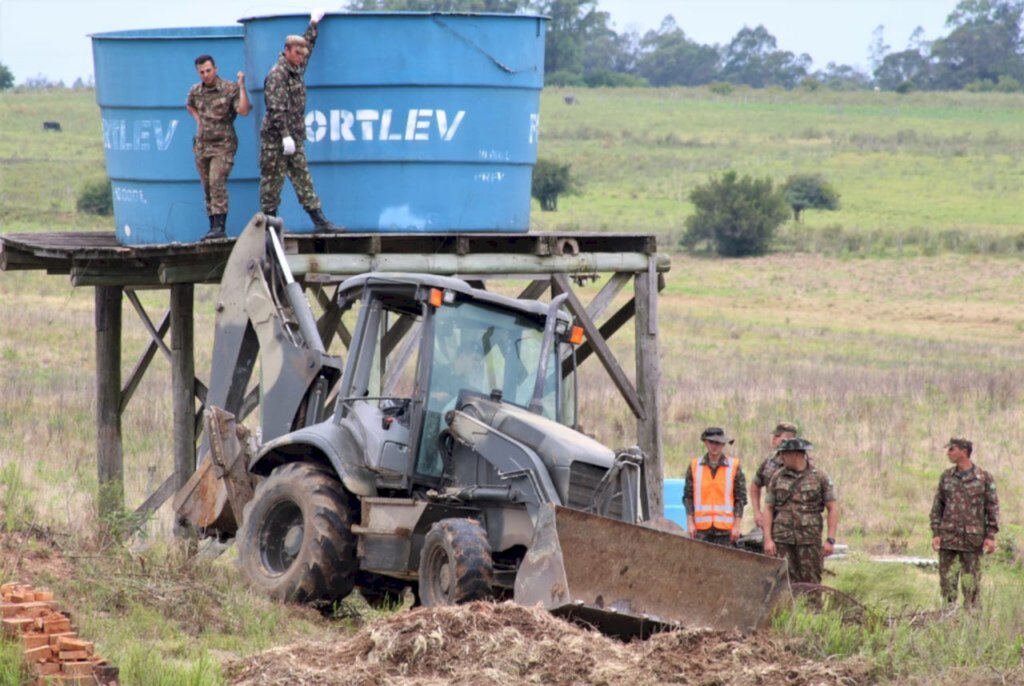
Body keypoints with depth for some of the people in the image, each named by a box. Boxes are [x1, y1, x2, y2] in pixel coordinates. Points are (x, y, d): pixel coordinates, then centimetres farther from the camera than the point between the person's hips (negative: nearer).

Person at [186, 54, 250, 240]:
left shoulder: (230, 89, -8)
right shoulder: (195, 91, 7)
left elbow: (243, 111, -21)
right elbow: (189, 105, 31)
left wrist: (242, 86, -24)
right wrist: (198, 120, 14)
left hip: (223, 144, -6)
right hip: (202, 146, 6)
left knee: (217, 183, -19)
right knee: (207, 188, 7)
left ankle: (219, 227, -23)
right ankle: (214, 227, 13)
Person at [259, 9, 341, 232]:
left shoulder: (296, 69, 13)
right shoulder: (277, 74, -13)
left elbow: (308, 46, 35)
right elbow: (276, 108, -20)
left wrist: (314, 24, 38)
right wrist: (285, 135, -25)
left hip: (294, 138, 9)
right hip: (276, 138, -9)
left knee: (303, 179, 5)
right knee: (272, 180, -2)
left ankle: (319, 220, 1)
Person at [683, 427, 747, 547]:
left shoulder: (734, 466, 4)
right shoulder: (695, 466, 7)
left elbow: (740, 498, 3)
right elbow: (688, 497, 8)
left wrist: (737, 526, -3)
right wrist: (690, 523, 1)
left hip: (725, 528, -1)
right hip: (702, 528, 1)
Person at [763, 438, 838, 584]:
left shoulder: (819, 477, 2)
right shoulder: (777, 477, 8)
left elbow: (833, 508, 1)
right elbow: (768, 509, 9)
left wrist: (830, 540, -7)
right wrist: (768, 539, -1)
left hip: (809, 540, -2)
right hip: (782, 540, 2)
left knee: (811, 584, -2)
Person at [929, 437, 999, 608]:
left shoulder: (984, 478, 0)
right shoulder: (946, 477, 9)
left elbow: (993, 508, 0)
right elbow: (937, 507, 11)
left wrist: (991, 536, -7)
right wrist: (935, 533, 2)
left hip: (972, 540, -3)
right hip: (948, 538, 3)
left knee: (971, 583, -1)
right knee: (947, 581, 1)